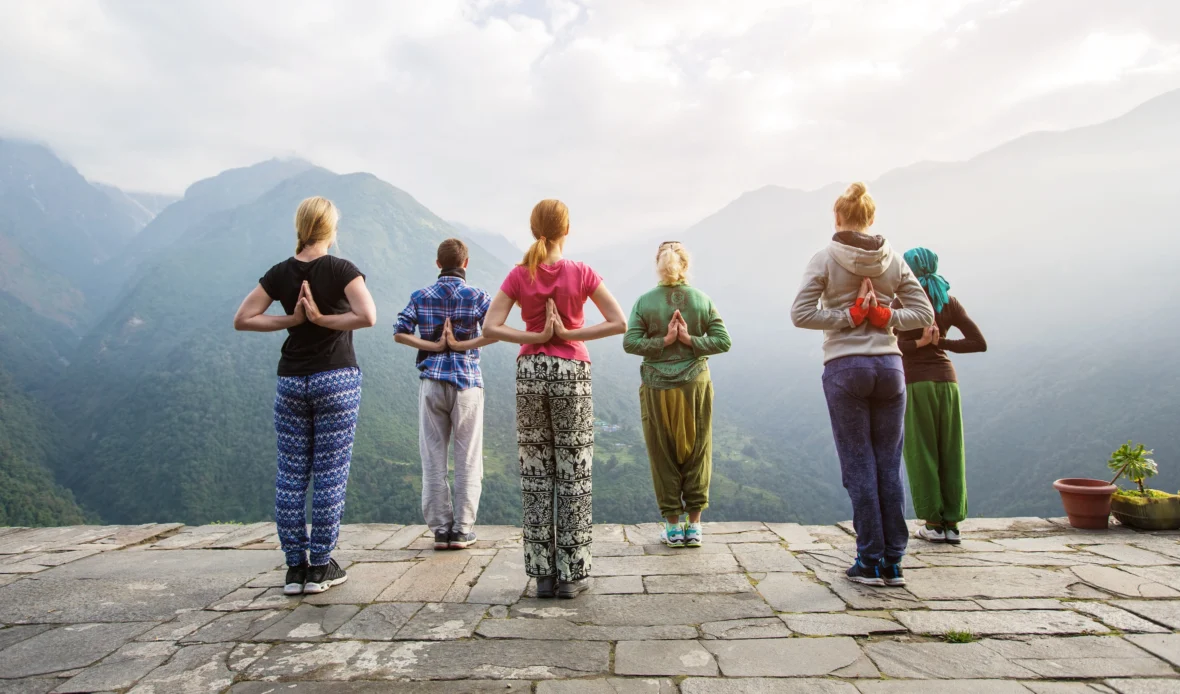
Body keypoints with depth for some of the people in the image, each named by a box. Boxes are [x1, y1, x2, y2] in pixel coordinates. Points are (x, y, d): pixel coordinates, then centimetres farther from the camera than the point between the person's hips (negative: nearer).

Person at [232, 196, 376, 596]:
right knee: (330, 474, 3)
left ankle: (295, 568, 16)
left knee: (291, 475, 10)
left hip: (291, 380, 4)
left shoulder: (281, 273, 3)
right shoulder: (341, 270, -8)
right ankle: (320, 567, 10)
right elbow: (367, 317, -21)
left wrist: (290, 320, 2)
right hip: (335, 379, -4)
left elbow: (242, 319, 4)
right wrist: (323, 319, -11)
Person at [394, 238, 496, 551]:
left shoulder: (421, 297, 6)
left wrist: (435, 346, -3)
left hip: (431, 381, 2)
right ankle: (462, 530, 9)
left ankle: (440, 529, 13)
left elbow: (400, 333, -4)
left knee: (433, 458, 8)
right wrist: (461, 345, -7)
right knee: (468, 458, 5)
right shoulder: (478, 296, 0)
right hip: (467, 382, -2)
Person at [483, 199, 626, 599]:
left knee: (536, 475, 9)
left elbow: (490, 329, -9)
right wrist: (568, 335, -8)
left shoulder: (519, 276, 0)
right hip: (572, 372, -2)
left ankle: (543, 574, 15)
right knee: (573, 475, 6)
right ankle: (572, 574, 12)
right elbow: (619, 323, -11)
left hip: (530, 372, 2)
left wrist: (537, 337, -6)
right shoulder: (581, 273, -4)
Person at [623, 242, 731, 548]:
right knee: (696, 454, 11)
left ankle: (672, 528, 17)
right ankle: (693, 526, 18)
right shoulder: (702, 300, 0)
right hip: (695, 385, 1)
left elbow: (629, 342, -10)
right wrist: (690, 340, -7)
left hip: (657, 387, -1)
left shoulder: (645, 301, -3)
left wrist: (664, 341, -8)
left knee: (663, 457, 9)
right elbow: (723, 341, -5)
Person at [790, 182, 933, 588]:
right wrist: (886, 318, -2)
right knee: (889, 466, 9)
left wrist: (846, 317, -6)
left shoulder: (826, 258, -4)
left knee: (859, 466, 4)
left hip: (844, 367, -3)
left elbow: (801, 314, -12)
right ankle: (893, 564, 16)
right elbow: (924, 313, 7)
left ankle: (870, 563, 11)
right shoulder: (894, 260, 7)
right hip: (889, 365, 4)